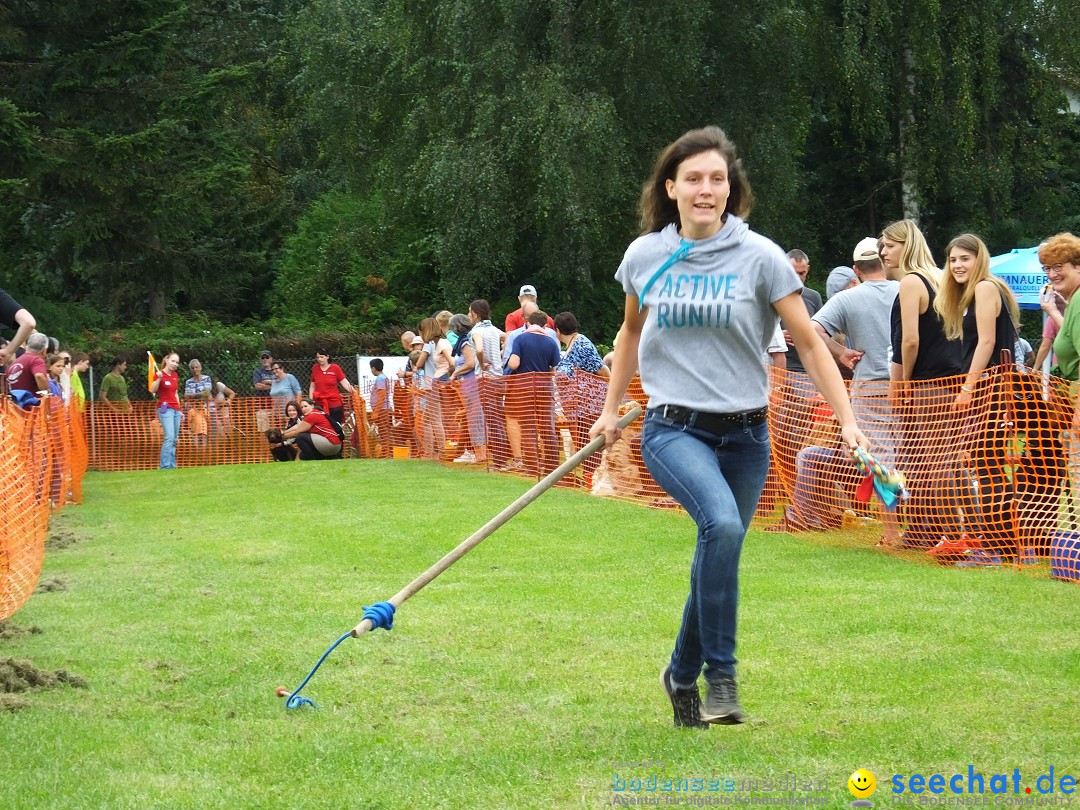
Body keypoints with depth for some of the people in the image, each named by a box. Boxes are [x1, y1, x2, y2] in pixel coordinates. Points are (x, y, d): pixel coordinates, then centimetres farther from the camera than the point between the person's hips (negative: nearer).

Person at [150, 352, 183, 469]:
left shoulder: (175, 375, 15)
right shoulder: (160, 374, -6)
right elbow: (152, 390, -19)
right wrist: (158, 379, -33)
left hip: (175, 409, 7)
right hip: (165, 408, -7)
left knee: (174, 440, 5)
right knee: (169, 437, -18)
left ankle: (172, 465, 8)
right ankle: (164, 466, -19)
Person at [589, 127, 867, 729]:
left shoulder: (759, 256, -5)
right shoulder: (645, 256, 1)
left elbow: (809, 343, -2)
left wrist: (848, 420, -9)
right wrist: (612, 409, 23)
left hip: (745, 433, 1)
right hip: (674, 429, -1)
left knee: (719, 561, 8)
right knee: (722, 523, -29)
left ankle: (683, 677, 34)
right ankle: (720, 673, -19)